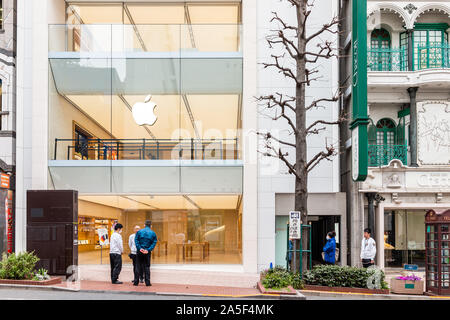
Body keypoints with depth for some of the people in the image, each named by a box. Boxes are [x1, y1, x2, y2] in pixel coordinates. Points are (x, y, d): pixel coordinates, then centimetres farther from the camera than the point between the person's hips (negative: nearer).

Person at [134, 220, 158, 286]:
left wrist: (140, 248, -12)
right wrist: (148, 250, -11)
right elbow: (154, 243, -6)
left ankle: (136, 282, 7)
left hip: (139, 251, 0)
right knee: (147, 267, 6)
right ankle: (147, 282, 2)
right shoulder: (153, 233, 3)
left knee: (138, 267, 6)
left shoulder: (139, 232, 3)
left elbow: (136, 241, -7)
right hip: (147, 253, 0)